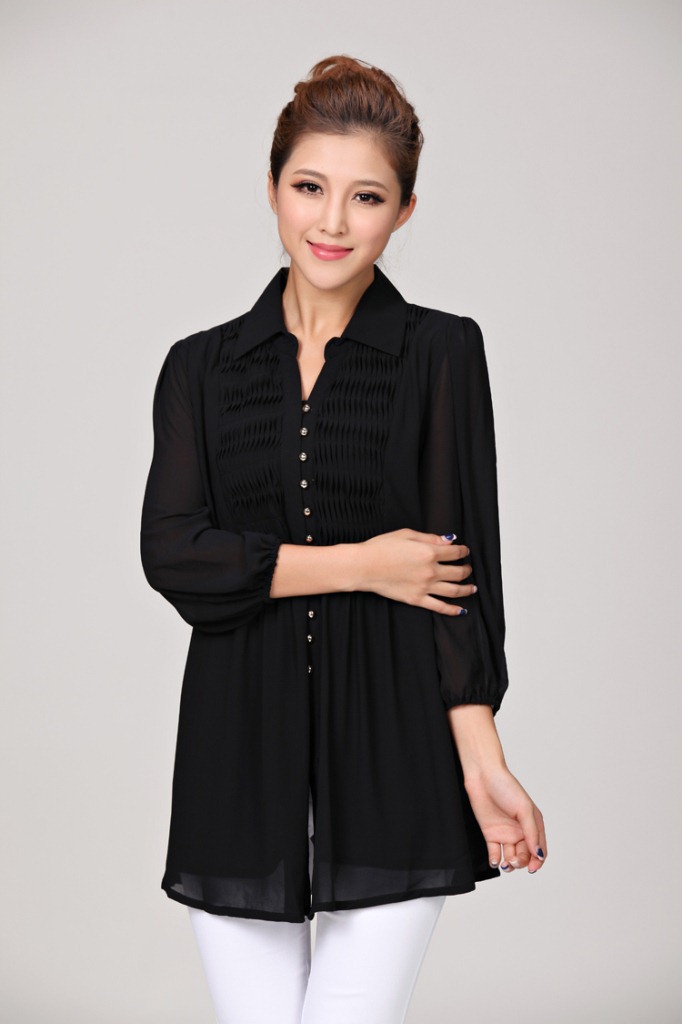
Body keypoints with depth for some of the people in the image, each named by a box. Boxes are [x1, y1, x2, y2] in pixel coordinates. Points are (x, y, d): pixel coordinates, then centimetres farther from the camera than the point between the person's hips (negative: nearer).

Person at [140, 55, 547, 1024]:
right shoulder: (203, 366, 8)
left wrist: (481, 760, -14)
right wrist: (361, 562, -10)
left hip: (392, 752, -2)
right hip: (240, 754, 3)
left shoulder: (442, 353, 1)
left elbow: (460, 563, -4)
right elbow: (173, 552, -3)